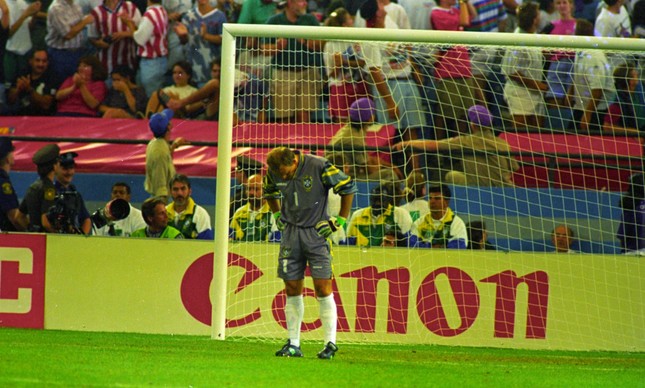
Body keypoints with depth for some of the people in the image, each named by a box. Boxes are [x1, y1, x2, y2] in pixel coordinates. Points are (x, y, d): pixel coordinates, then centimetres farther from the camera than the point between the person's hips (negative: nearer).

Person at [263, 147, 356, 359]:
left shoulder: (319, 167, -15)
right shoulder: (274, 173, 0)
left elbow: (348, 187, -5)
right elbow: (269, 191, 24)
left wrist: (340, 220, -4)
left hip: (316, 232, -4)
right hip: (290, 232, 4)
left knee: (323, 287, -9)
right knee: (292, 290, 3)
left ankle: (330, 343, -5)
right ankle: (293, 344, 9)